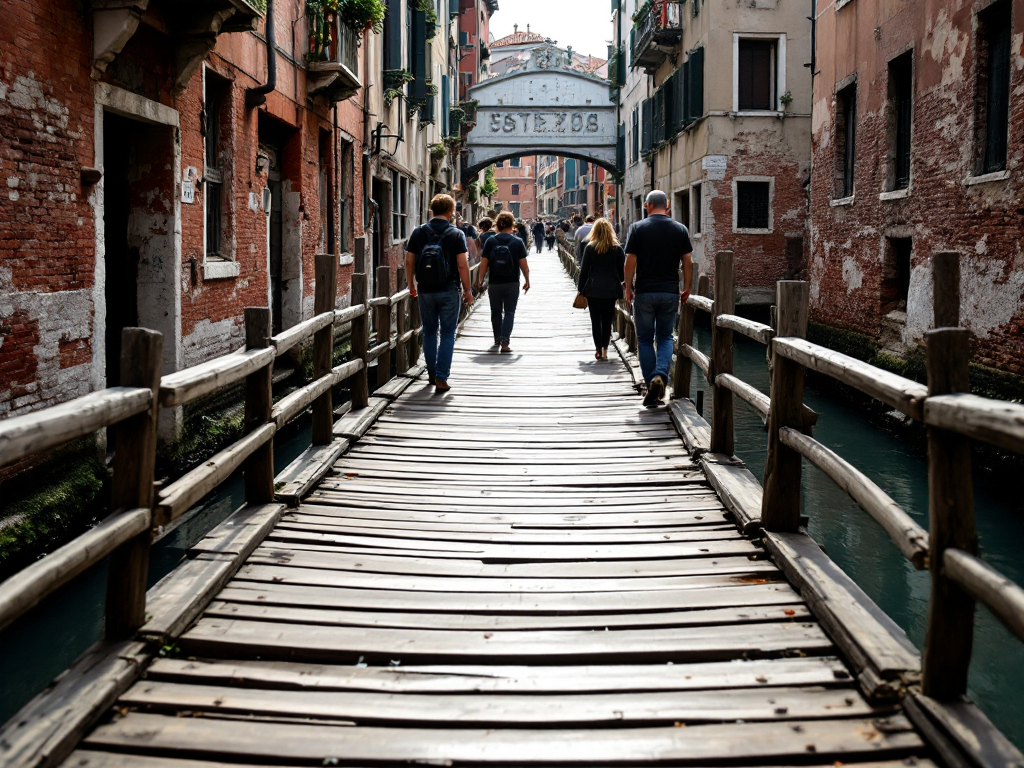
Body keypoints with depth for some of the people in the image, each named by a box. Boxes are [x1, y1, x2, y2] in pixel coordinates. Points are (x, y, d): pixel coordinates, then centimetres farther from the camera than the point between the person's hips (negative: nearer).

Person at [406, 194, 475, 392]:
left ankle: (432, 374, 22)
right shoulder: (456, 234, -6)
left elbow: (409, 261, 3)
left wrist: (411, 285, 15)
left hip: (425, 291, 3)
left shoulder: (419, 233, 2)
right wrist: (467, 290, -1)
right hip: (448, 290, -3)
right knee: (447, 334, 2)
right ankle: (441, 378, -4)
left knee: (429, 333, 15)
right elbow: (462, 265, -10)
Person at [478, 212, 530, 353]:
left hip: (494, 283, 2)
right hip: (512, 283, -1)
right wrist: (527, 280, 6)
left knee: (496, 312, 16)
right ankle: (505, 342, -10)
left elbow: (484, 263, -3)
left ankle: (497, 340, 28)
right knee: (509, 312, 3)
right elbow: (523, 264, -5)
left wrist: (481, 280, 6)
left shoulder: (490, 242, -2)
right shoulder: (517, 242, -5)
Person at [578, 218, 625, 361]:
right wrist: (618, 285, 20)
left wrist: (581, 290, 7)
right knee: (607, 321, 9)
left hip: (593, 290, -1)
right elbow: (622, 272, 4)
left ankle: (599, 350, 0)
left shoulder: (589, 247, -1)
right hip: (611, 290, 1)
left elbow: (584, 270, 1)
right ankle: (604, 349, 5)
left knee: (596, 320, 4)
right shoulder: (617, 249, 1)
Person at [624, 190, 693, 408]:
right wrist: (686, 288, 13)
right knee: (665, 337, 13)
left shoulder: (638, 228, -4)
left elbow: (630, 261, -5)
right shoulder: (680, 229, 2)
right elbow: (688, 262, 2)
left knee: (645, 339, 8)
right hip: (670, 292, 2)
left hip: (645, 292, -2)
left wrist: (628, 288, 6)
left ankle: (651, 389, 7)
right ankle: (661, 375, -13)